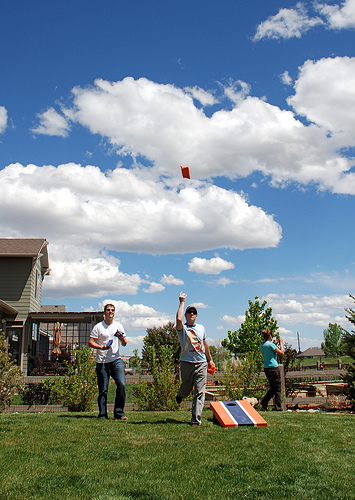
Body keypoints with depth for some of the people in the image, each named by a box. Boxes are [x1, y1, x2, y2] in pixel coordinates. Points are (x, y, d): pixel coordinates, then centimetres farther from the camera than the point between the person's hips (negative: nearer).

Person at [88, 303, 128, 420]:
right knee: (103, 389, -1)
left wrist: (122, 338, -7)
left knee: (121, 384, -11)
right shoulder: (98, 327, 3)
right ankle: (102, 415, 8)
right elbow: (90, 342, 0)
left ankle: (119, 413, -2)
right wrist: (102, 347, -16)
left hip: (116, 360, 3)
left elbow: (124, 344, 15)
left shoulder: (118, 326, 14)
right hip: (102, 361, -2)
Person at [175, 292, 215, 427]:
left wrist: (210, 359, 30)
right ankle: (180, 394, 49)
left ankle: (196, 419, -4)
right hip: (187, 363, -3)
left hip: (201, 363, 3)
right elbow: (179, 319, -24)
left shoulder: (201, 328, 15)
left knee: (199, 392, -5)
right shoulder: (182, 328, -1)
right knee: (186, 389, 12)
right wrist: (182, 302, -15)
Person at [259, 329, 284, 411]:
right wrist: (281, 343, 0)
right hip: (274, 368, -7)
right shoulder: (271, 345, -14)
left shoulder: (262, 346, 8)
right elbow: (282, 353, -10)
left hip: (266, 369, 8)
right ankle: (278, 407, 6)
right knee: (277, 389, 3)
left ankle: (263, 404, 10)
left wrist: (276, 343, 23)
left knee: (272, 388, 19)